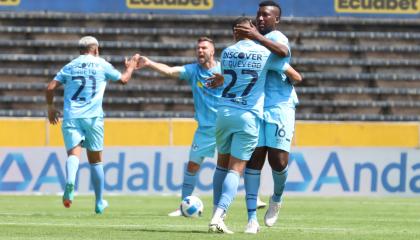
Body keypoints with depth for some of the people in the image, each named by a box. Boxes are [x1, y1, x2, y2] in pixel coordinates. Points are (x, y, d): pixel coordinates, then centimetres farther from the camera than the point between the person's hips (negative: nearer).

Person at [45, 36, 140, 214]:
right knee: (95, 160, 12)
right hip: (93, 118, 0)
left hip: (71, 117, 1)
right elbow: (123, 79, 21)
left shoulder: (70, 66, 12)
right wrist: (131, 67, 41)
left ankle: (70, 182, -46)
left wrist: (51, 107, 22)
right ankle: (99, 203, 19)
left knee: (73, 153, -13)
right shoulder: (102, 65, 8)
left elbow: (50, 88, 6)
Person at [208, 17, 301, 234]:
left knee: (222, 164, 16)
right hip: (249, 117, -3)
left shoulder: (227, 53, 6)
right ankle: (218, 216, -17)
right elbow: (296, 76, 8)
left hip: (224, 112, 3)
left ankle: (217, 216, 15)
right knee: (235, 169, -2)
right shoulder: (264, 54, -1)